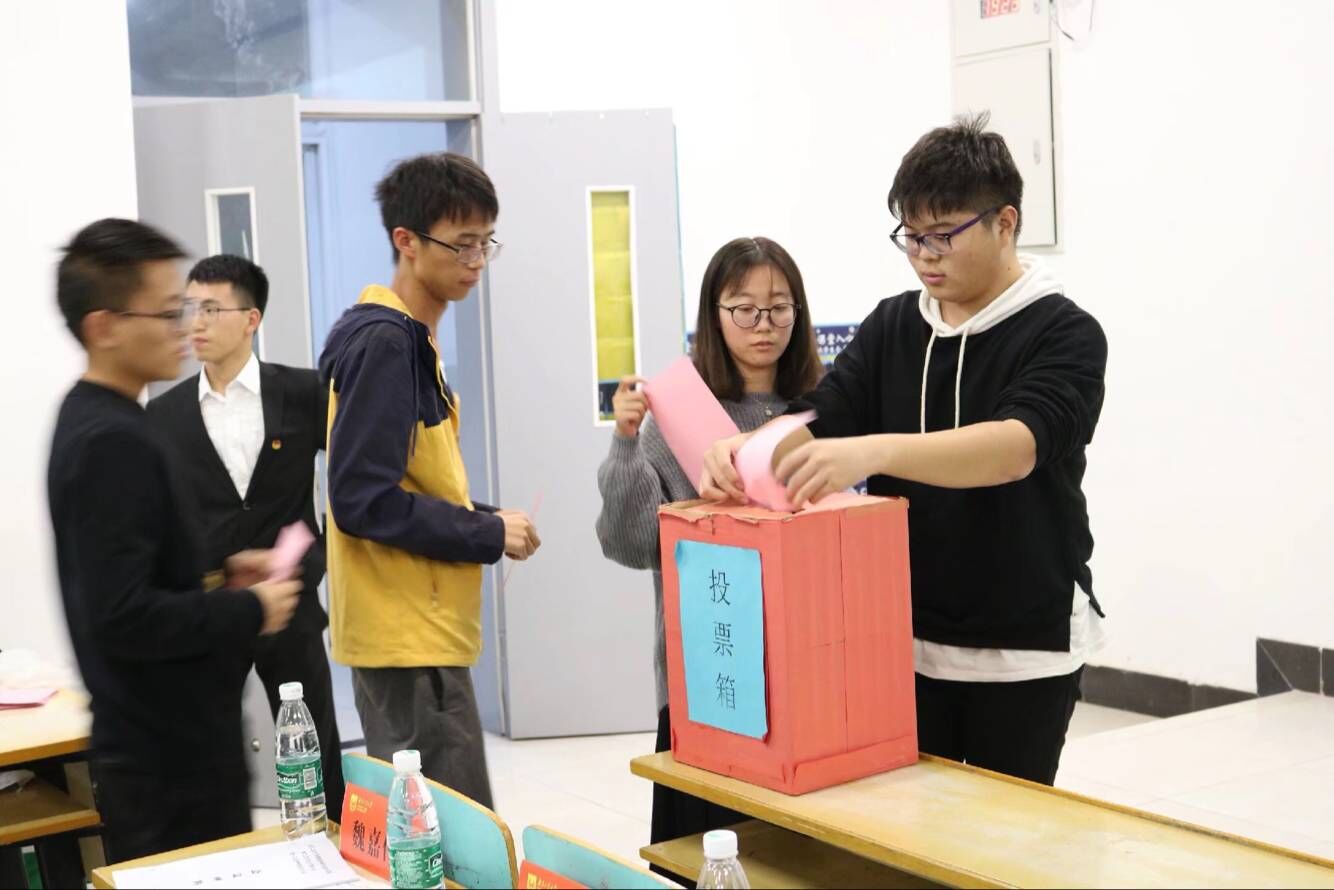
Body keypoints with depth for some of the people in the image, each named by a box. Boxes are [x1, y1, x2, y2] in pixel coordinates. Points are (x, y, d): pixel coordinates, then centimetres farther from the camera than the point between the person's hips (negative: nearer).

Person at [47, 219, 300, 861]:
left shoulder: (92, 422, 10)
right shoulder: (113, 441, -21)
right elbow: (123, 618, -26)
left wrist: (219, 572, 10)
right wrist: (249, 610, -15)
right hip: (172, 763, -10)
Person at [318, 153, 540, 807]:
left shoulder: (409, 339, 13)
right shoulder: (384, 343, -16)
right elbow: (362, 502, -22)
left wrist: (483, 520, 5)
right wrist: (488, 536, -15)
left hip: (419, 630, 10)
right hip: (408, 636, -10)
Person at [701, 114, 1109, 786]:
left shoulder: (1065, 335, -10)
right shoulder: (890, 327, 7)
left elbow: (1016, 447, -28)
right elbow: (818, 422, -1)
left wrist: (875, 451, -45)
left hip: (1022, 649, -4)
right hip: (902, 640, 4)